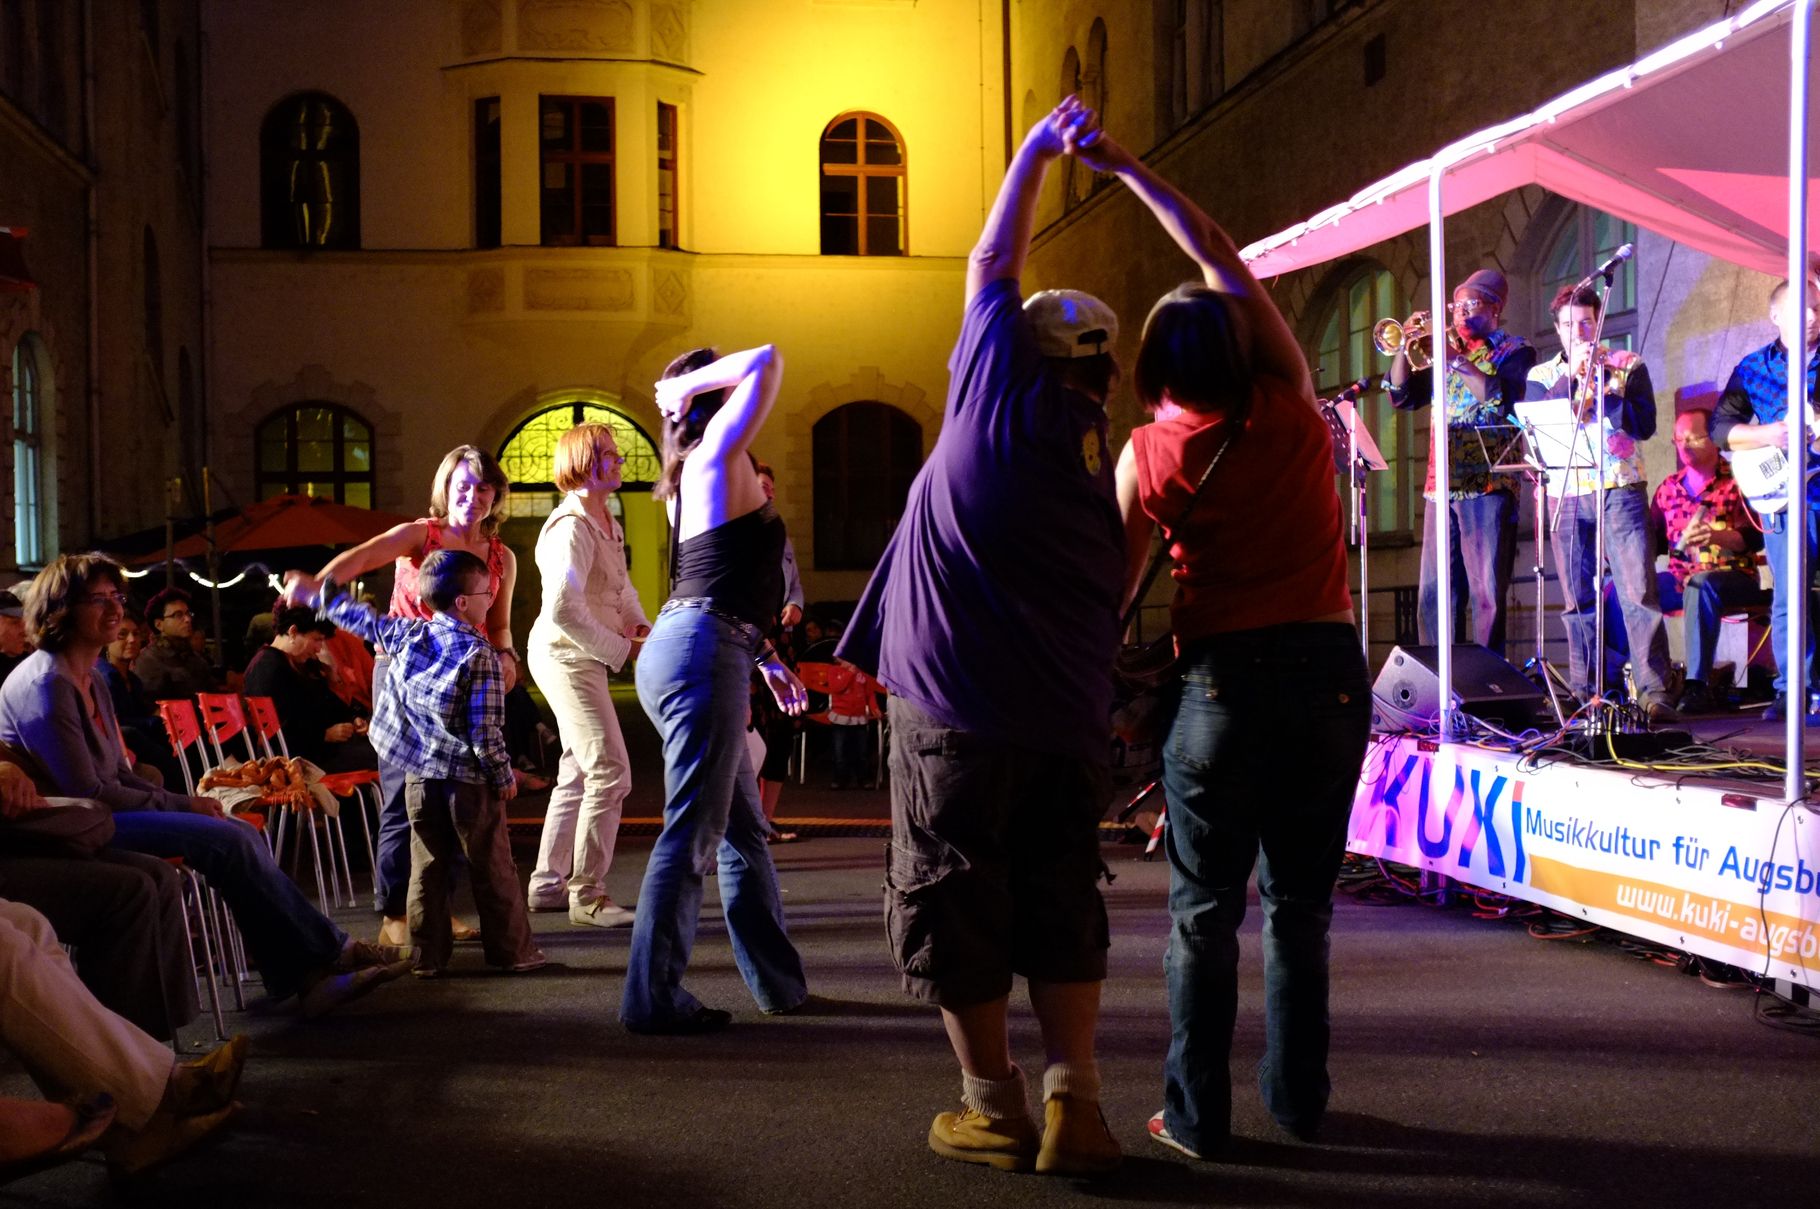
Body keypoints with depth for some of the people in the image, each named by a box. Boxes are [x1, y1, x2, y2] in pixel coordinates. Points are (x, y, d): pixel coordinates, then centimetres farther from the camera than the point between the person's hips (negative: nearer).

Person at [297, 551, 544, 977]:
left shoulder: (405, 634, 1)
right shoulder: (481, 655, -15)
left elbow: (359, 618, 19)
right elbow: (485, 731, -16)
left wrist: (318, 592, 37)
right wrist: (504, 777, -4)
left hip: (419, 777, 5)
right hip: (469, 780, -5)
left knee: (427, 866, 11)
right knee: (492, 868, 5)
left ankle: (428, 955, 14)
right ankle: (512, 951, 12)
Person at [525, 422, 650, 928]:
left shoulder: (607, 524, 11)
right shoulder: (571, 527, -19)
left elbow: (621, 585, 25)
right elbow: (564, 609, -27)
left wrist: (639, 623, 6)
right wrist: (620, 648, -19)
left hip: (584, 659, 10)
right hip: (566, 657, -10)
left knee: (579, 772, 16)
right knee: (610, 772, -11)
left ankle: (548, 884, 27)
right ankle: (586, 895, -4)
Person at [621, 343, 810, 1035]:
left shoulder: (696, 473, 22)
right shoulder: (716, 453, -4)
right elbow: (768, 361, -13)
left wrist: (764, 656, 27)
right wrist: (689, 385, -2)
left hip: (695, 652, 10)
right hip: (701, 653, -10)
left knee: (744, 828, 15)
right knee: (693, 833, -7)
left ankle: (778, 983, 23)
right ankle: (652, 1000, -4)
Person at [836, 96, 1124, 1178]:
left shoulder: (1002, 391, 0)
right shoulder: (1109, 464, 11)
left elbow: (994, 262, 15)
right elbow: (1110, 616, 15)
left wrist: (1038, 151, 25)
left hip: (957, 712, -4)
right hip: (1071, 724, 5)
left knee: (953, 904, 7)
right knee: (1064, 905, 15)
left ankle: (995, 1109, 13)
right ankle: (1074, 1102, 9)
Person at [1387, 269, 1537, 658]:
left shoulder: (1514, 351, 4)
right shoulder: (1447, 350, 20)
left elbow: (1500, 398, -15)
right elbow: (1401, 396, 15)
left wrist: (1455, 359, -14)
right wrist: (1405, 348, 1)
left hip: (1488, 487, -6)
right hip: (1441, 485, 6)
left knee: (1487, 593, -8)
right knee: (1432, 595, 4)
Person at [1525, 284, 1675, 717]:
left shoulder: (1628, 365, 8)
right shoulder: (1542, 376, 13)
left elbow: (1644, 424, -5)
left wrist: (1597, 388, -12)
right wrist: (1572, 376, -11)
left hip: (1621, 491, -2)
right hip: (1567, 497, 2)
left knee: (1639, 592, -10)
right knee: (1577, 600, 4)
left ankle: (1654, 692, -12)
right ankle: (1582, 691, 10)